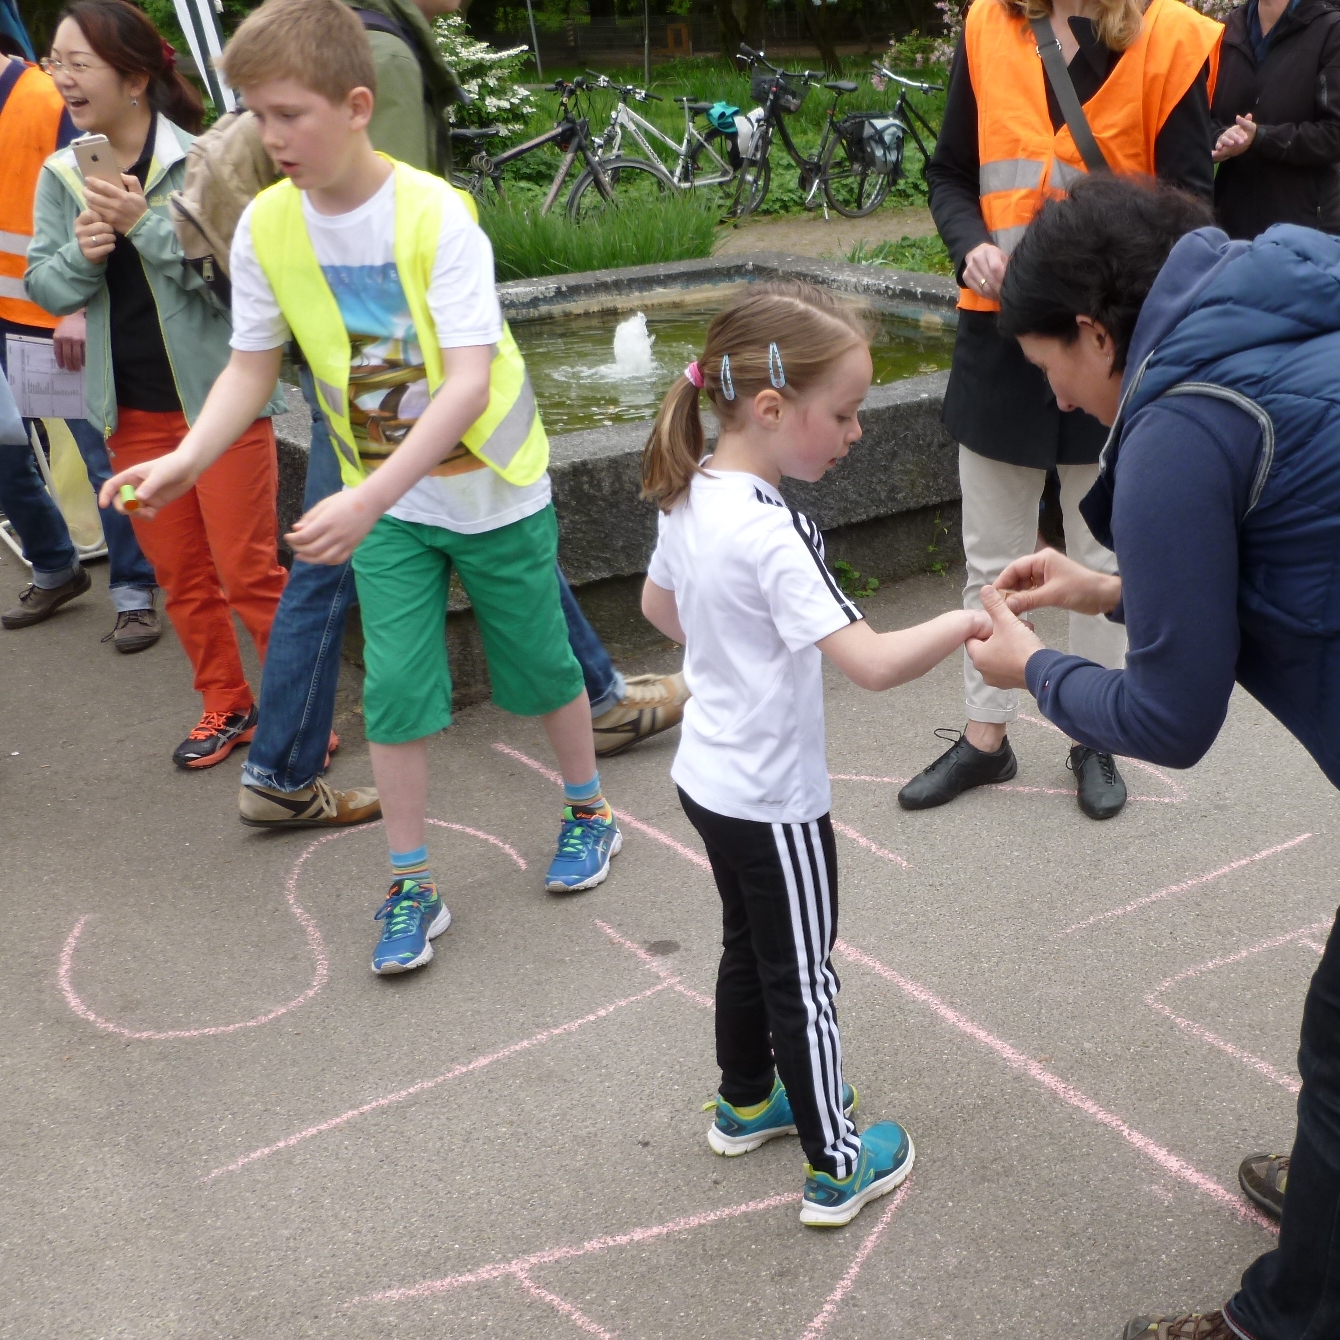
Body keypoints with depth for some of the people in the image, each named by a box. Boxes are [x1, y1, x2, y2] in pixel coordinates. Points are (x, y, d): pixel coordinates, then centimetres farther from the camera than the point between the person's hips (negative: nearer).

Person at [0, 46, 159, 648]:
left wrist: (81, 311, -23)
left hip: (66, 324, -6)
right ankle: (56, 570, 33)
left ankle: (134, 593, 12)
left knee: (104, 460, 0)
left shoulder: (52, 102, -12)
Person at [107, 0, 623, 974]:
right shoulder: (267, 226, -10)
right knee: (396, 688, 1)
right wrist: (188, 459, -18)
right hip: (383, 501, 3)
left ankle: (589, 810, 38)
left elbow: (469, 383, -31)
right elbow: (253, 366, 0)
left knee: (538, 666, 12)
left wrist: (366, 501, -40)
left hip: (494, 489, -3)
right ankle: (412, 886, 17)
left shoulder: (435, 215, -25)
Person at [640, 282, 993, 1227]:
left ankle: (747, 1104, 45)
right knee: (802, 980, 7)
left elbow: (658, 604, 15)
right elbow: (875, 662, -35)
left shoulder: (690, 496, -3)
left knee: (748, 947, 26)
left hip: (708, 776, 8)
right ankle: (836, 1168, 24)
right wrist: (968, 621, -25)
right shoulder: (772, 536, -30)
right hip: (773, 801, -8)